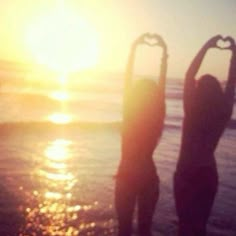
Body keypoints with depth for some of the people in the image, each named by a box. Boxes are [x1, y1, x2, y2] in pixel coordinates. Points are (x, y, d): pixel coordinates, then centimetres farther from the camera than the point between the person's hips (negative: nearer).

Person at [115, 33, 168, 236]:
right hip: (149, 177, 3)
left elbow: (127, 79, -12)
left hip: (127, 177, -3)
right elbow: (162, 82, -4)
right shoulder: (157, 118, -8)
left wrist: (134, 48, -9)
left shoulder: (129, 116, -14)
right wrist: (164, 51, -1)